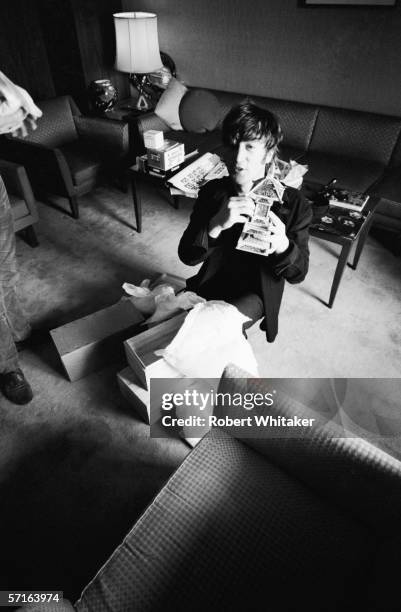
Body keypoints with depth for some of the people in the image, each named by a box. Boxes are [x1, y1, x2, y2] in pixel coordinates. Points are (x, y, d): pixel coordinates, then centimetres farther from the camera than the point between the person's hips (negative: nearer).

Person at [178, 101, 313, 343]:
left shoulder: (294, 204, -15)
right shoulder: (213, 191, -8)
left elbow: (298, 273, -11)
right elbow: (187, 255, -14)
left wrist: (283, 246, -34)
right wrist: (216, 224, -34)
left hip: (254, 295, -3)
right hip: (210, 284, 4)